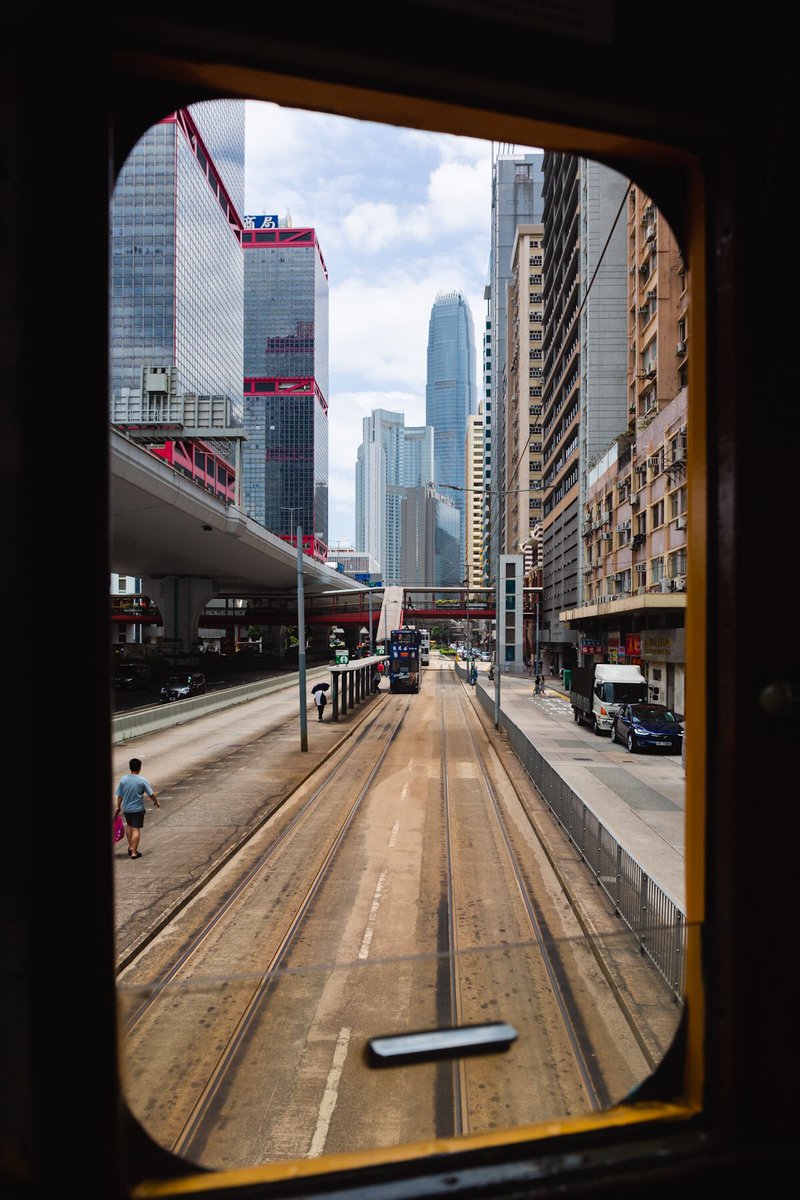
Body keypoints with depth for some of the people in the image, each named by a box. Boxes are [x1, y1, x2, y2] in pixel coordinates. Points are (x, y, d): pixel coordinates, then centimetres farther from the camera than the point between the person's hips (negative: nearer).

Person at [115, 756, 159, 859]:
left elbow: (119, 795, 0)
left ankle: (130, 847, 28)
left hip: (126, 809, 4)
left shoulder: (123, 779, -7)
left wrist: (118, 806, 15)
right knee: (136, 829, 1)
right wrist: (156, 801, 10)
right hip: (138, 809, -4)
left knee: (129, 826, 25)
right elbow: (151, 794, -8)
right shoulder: (142, 780, -15)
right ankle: (134, 852, 1)